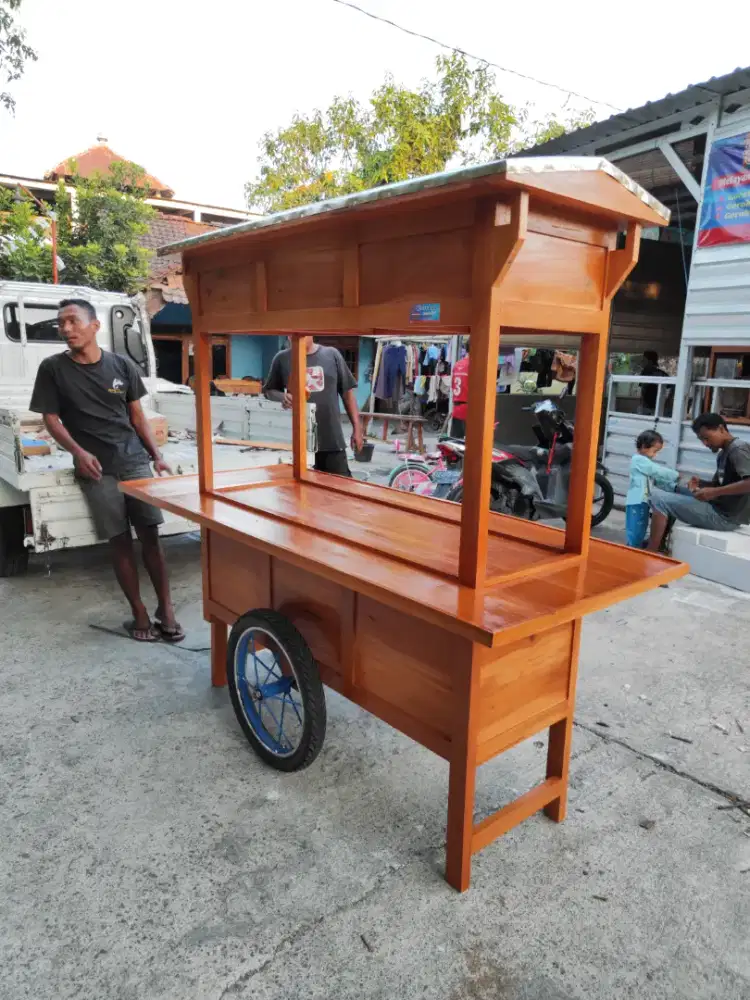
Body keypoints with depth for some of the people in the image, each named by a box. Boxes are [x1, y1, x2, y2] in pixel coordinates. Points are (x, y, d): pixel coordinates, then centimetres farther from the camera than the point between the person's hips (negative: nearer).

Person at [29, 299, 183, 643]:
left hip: (135, 460, 1)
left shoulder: (122, 365, 6)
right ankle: (139, 614, 10)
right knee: (120, 541, -1)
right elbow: (51, 419, 3)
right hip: (96, 467, -1)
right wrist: (78, 452, -13)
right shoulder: (52, 369, 1)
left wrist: (157, 455, 5)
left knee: (150, 535, -1)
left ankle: (166, 609, 7)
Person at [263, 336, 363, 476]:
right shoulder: (282, 358, 4)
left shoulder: (332, 354, 4)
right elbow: (268, 390, 13)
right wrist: (282, 397, -11)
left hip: (332, 441, 0)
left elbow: (347, 392, 8)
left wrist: (357, 428, 5)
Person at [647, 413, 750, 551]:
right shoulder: (723, 454, 16)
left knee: (658, 497, -14)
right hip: (720, 509, 10)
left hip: (726, 515, -10)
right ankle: (660, 543, 12)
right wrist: (700, 484, 2)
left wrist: (714, 492, -24)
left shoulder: (738, 449, -13)